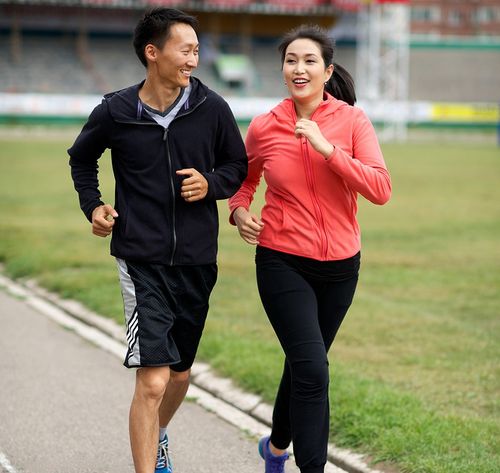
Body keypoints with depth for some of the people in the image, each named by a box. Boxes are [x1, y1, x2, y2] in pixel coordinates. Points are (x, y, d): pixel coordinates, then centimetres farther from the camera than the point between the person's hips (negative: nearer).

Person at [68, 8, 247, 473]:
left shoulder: (211, 108, -2)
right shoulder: (116, 112, -5)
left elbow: (237, 164, 12)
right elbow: (81, 158, 15)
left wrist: (211, 183, -8)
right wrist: (92, 205, 2)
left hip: (196, 260, 3)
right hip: (142, 260, -3)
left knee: (179, 373, 18)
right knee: (152, 380, -14)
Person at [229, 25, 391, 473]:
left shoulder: (352, 120, -6)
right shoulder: (264, 127, -4)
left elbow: (380, 189, -17)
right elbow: (245, 180, 16)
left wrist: (327, 148, -24)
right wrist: (240, 211, -5)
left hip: (340, 265, 2)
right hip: (283, 262, -2)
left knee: (303, 364, 19)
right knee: (313, 370, -15)